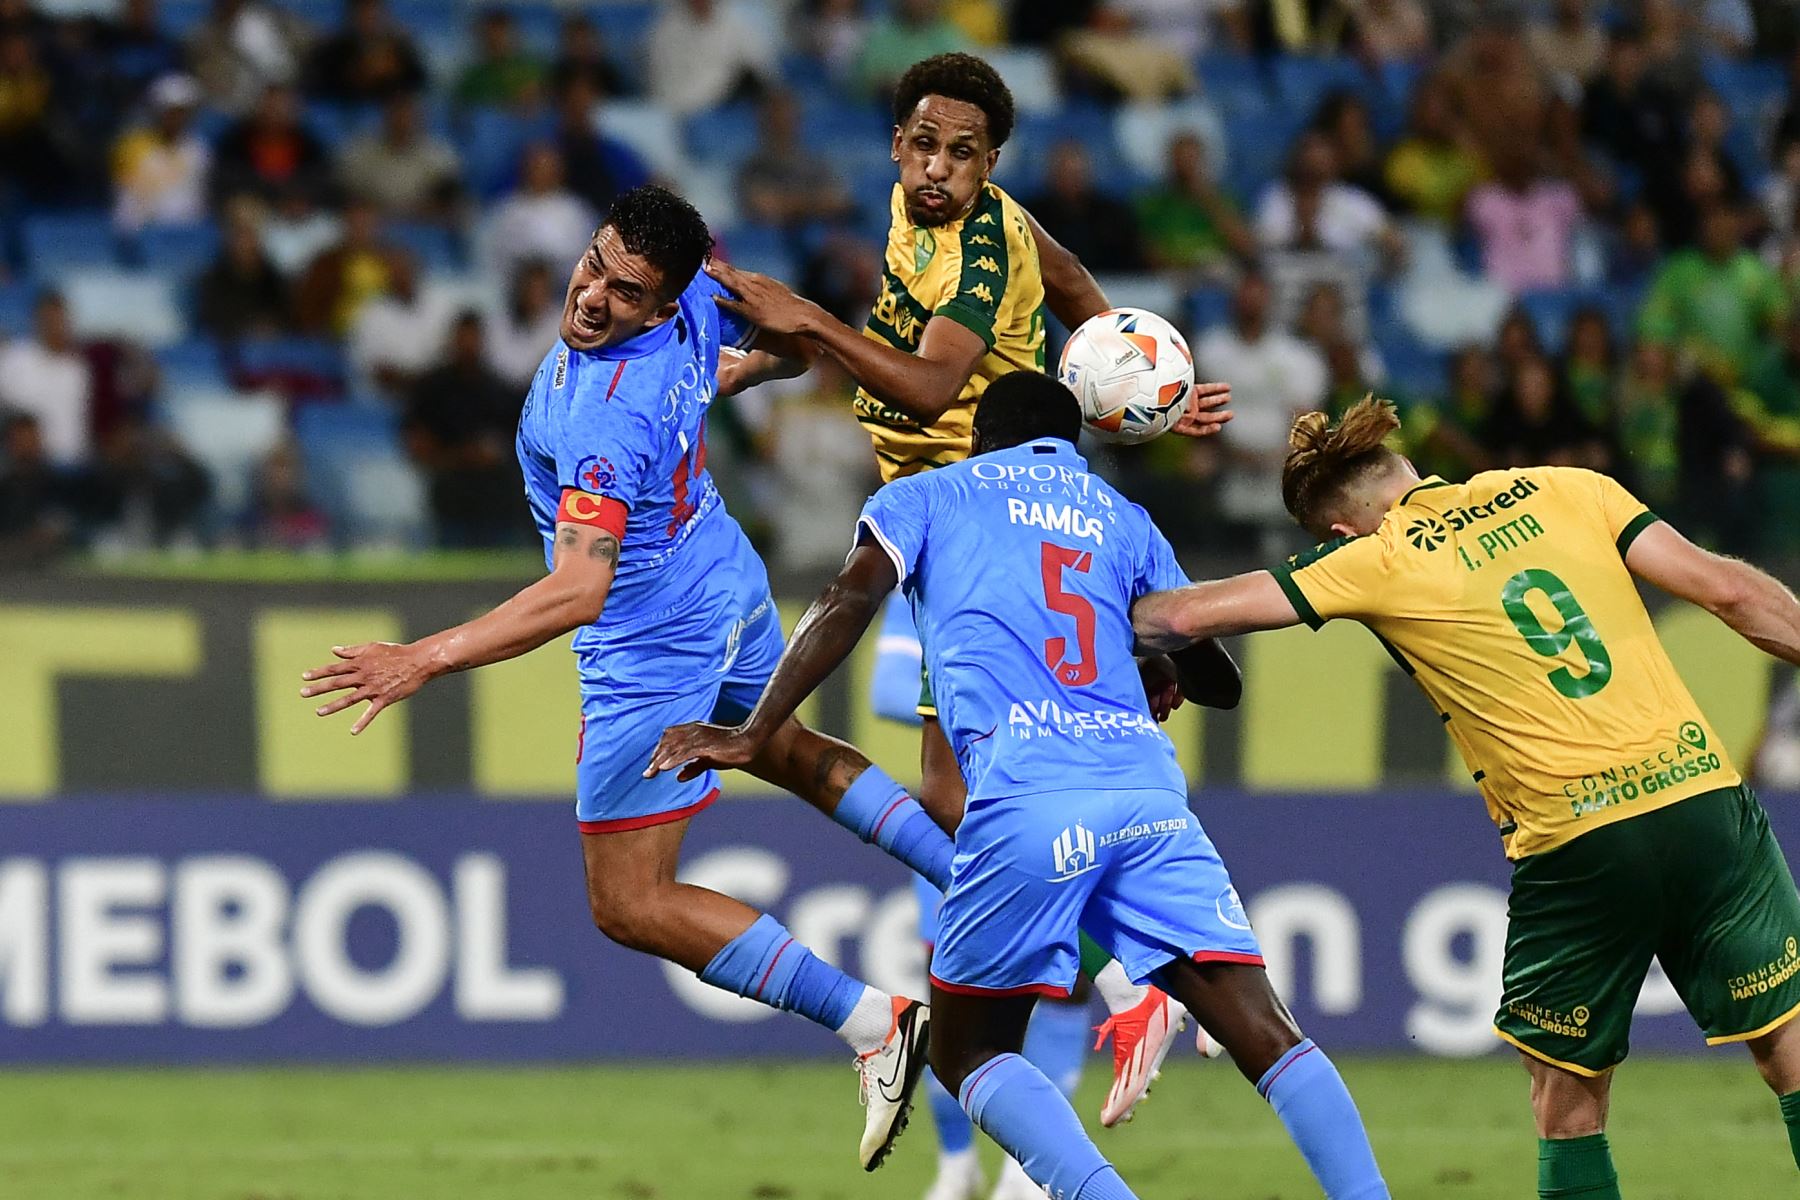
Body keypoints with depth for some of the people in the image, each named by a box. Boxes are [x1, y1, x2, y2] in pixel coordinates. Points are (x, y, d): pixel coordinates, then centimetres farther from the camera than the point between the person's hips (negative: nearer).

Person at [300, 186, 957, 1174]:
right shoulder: (698, 301, -15)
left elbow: (579, 590, -43)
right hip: (728, 584, 9)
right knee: (780, 748, 39)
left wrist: (425, 659, -46)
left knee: (632, 908, 2)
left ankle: (874, 1027, 0)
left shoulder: (604, 419, -38)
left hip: (654, 651, -9)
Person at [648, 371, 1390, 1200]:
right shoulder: (1122, 518, 28)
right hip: (1148, 785, 3)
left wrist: (751, 735, 2)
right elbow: (1217, 682, 30)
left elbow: (850, 603, 2)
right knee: (1267, 1036, -1)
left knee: (966, 1053, 10)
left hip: (1026, 797, -3)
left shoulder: (928, 496, 20)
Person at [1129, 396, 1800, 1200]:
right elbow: (1726, 589, 5)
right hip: (1701, 791, 2)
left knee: (1567, 1102, 13)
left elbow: (1185, 616, 2)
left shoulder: (1374, 563, 3)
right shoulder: (1569, 490, 10)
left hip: (1574, 846, -2)